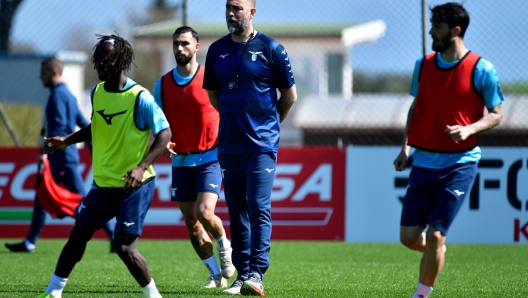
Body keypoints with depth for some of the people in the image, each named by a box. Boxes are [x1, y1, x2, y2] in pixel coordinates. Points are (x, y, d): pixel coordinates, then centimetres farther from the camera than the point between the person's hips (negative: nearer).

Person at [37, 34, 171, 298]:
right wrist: (66, 141, 13)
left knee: (123, 245, -12)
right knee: (78, 234, 6)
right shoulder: (97, 93, 5)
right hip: (103, 182, 7)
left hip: (134, 185, -7)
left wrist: (142, 167, -27)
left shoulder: (139, 98, -16)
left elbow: (164, 134, -16)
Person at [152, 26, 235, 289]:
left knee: (204, 213, -19)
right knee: (191, 222, 4)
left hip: (210, 158, -4)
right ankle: (216, 274, 18)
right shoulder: (162, 84, 4)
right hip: (180, 160, 4)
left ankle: (224, 247, 13)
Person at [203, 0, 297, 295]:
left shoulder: (270, 49, -4)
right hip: (229, 146, 5)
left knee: (259, 209, -11)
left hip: (262, 146, -5)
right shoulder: (217, 50, 8)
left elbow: (290, 95, 4)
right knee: (237, 213, 7)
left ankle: (256, 274, -15)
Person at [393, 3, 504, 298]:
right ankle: (437, 251, 33)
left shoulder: (481, 70, -8)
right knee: (409, 236, 0)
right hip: (424, 161, 5)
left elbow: (496, 114, -2)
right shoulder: (424, 65, 7)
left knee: (435, 235, -9)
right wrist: (406, 147, 12)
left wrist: (469, 129, -20)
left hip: (459, 163, -5)